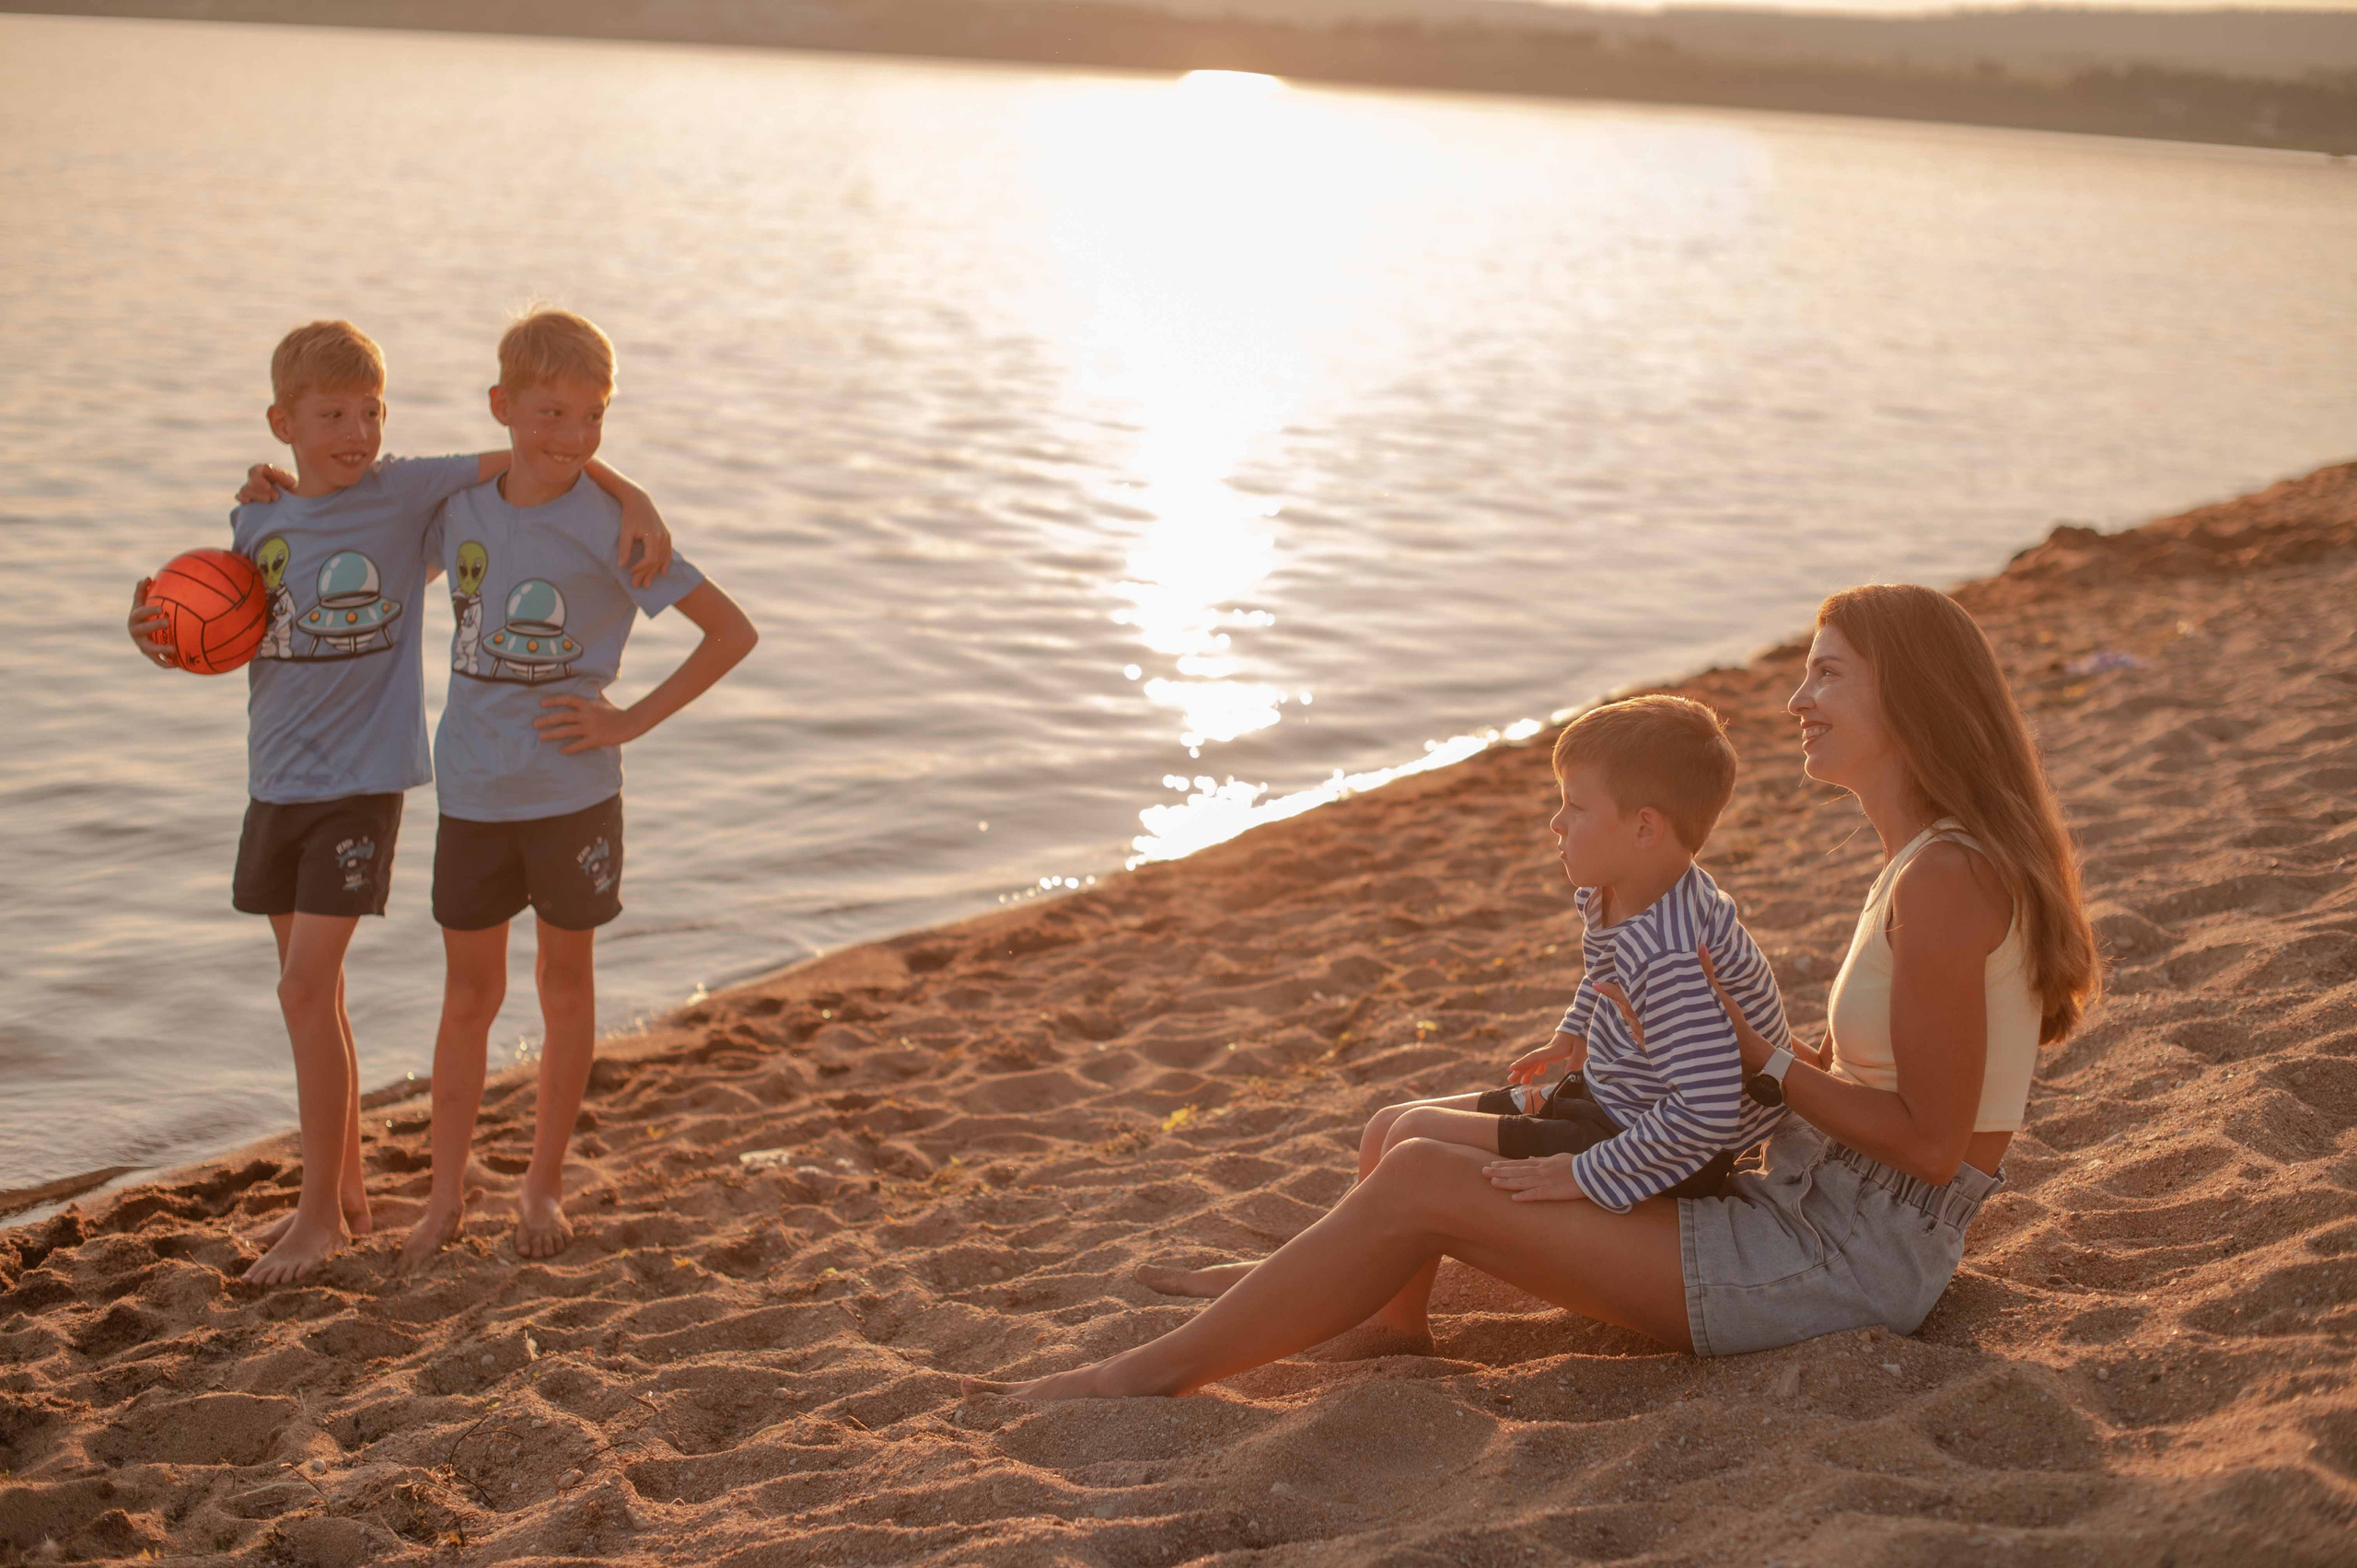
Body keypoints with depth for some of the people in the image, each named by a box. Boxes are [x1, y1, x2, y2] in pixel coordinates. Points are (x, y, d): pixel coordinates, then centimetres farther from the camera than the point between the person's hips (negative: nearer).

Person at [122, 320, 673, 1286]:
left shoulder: (408, 494, -7)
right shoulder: (259, 519, 4)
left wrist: (634, 499, -15)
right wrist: (163, 641, -3)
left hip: (362, 780, -5)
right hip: (276, 779, 5)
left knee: (307, 988, -10)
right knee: (312, 989, 12)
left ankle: (323, 1213, 1)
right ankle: (342, 1191, 26)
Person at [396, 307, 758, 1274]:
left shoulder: (608, 525, -11)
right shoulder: (462, 508, 1)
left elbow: (732, 632, -9)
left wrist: (632, 721, -11)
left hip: (572, 791, -3)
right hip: (471, 787, 3)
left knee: (565, 982, 11)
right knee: (469, 989, 10)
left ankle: (544, 1185, 25)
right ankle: (446, 1192, 20)